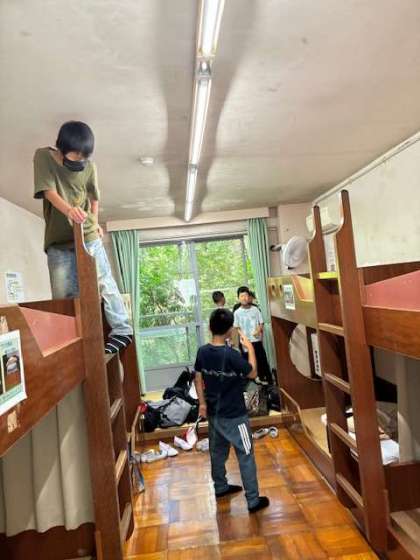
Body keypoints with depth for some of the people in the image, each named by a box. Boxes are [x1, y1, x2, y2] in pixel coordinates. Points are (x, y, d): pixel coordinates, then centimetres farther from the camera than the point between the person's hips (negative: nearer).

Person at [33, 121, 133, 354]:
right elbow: (49, 191, -16)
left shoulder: (89, 167, -1)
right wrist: (68, 210, -34)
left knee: (104, 284, -3)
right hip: (57, 240, 0)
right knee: (62, 293, 2)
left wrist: (94, 222, 8)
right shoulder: (43, 157, -4)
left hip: (88, 236, 0)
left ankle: (122, 330, 3)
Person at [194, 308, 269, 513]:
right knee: (246, 455, 8)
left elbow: (198, 379, 3)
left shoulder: (202, 352, -6)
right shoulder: (231, 355, -26)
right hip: (234, 415, -6)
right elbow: (252, 373, -12)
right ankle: (253, 500, 18)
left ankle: (220, 487, 41)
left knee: (217, 450, 23)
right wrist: (250, 348, -2)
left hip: (214, 412, 7)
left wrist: (202, 403, 12)